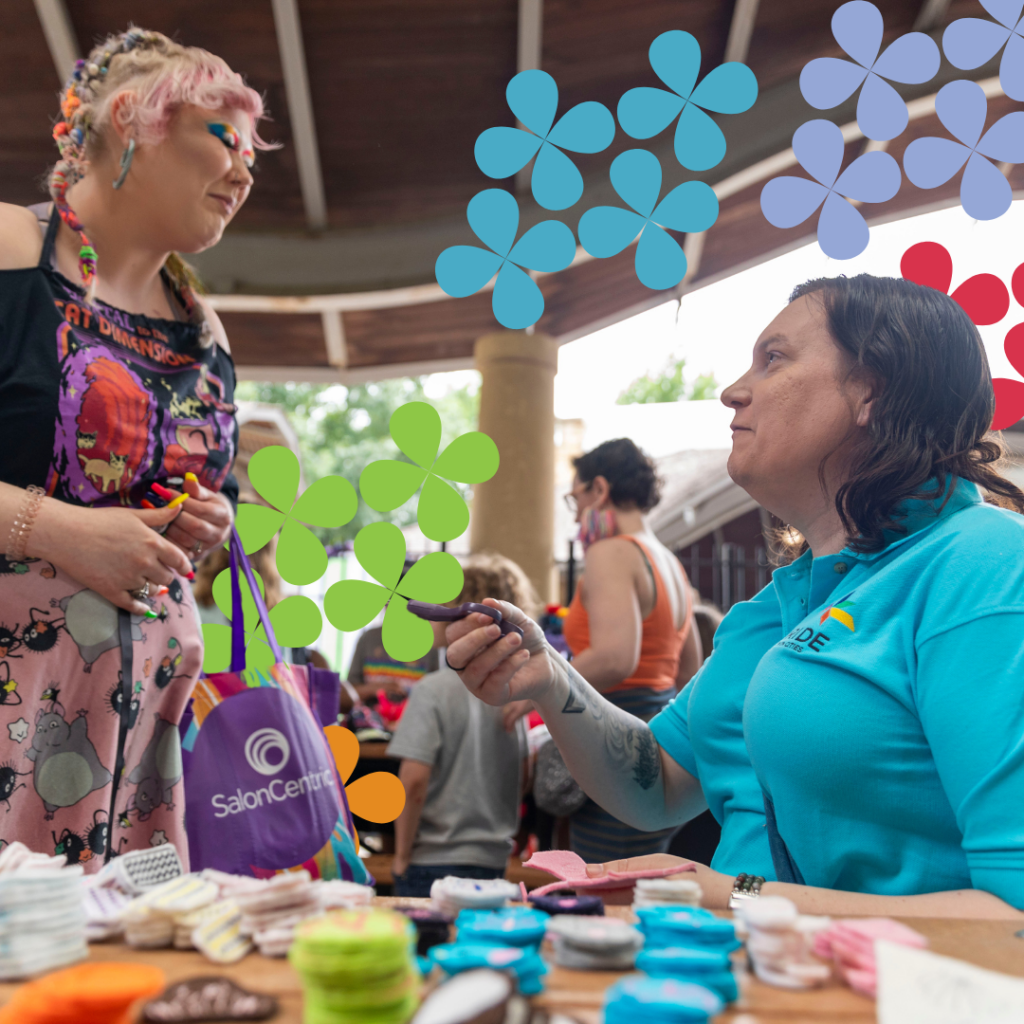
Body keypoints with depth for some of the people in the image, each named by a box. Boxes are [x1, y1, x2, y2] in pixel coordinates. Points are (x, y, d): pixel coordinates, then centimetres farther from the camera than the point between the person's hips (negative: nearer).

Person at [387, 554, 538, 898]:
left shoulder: (434, 689, -15)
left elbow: (414, 780, -18)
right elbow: (523, 780, 10)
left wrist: (401, 856, -8)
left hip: (434, 863, -5)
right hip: (494, 862, 6)